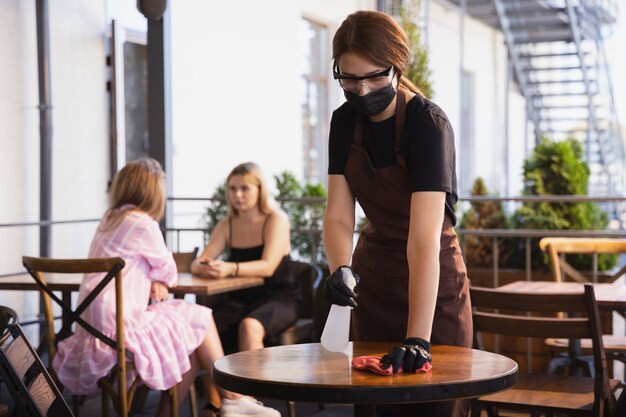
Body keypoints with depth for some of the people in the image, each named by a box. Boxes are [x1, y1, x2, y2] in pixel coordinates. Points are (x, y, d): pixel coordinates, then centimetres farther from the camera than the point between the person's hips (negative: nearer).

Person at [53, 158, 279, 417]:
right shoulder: (143, 224, -10)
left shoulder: (109, 220, 15)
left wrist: (155, 282, 6)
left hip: (95, 328, 8)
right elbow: (168, 271, 3)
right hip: (120, 328, -8)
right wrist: (161, 280, 25)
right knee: (201, 321, 4)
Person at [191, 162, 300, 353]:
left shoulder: (277, 219, -6)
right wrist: (202, 268, -27)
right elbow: (197, 262, 0)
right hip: (240, 299, 4)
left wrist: (231, 269, -38)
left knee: (249, 327, -36)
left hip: (279, 297, -4)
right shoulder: (227, 225, 9)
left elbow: (268, 267, -20)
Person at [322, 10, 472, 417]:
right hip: (374, 281, 5)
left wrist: (418, 338, -41)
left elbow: (425, 239, -34)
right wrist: (341, 270, -30)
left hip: (432, 286, -5)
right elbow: (338, 215, -9)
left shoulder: (429, 124, -25)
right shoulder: (345, 121, -6)